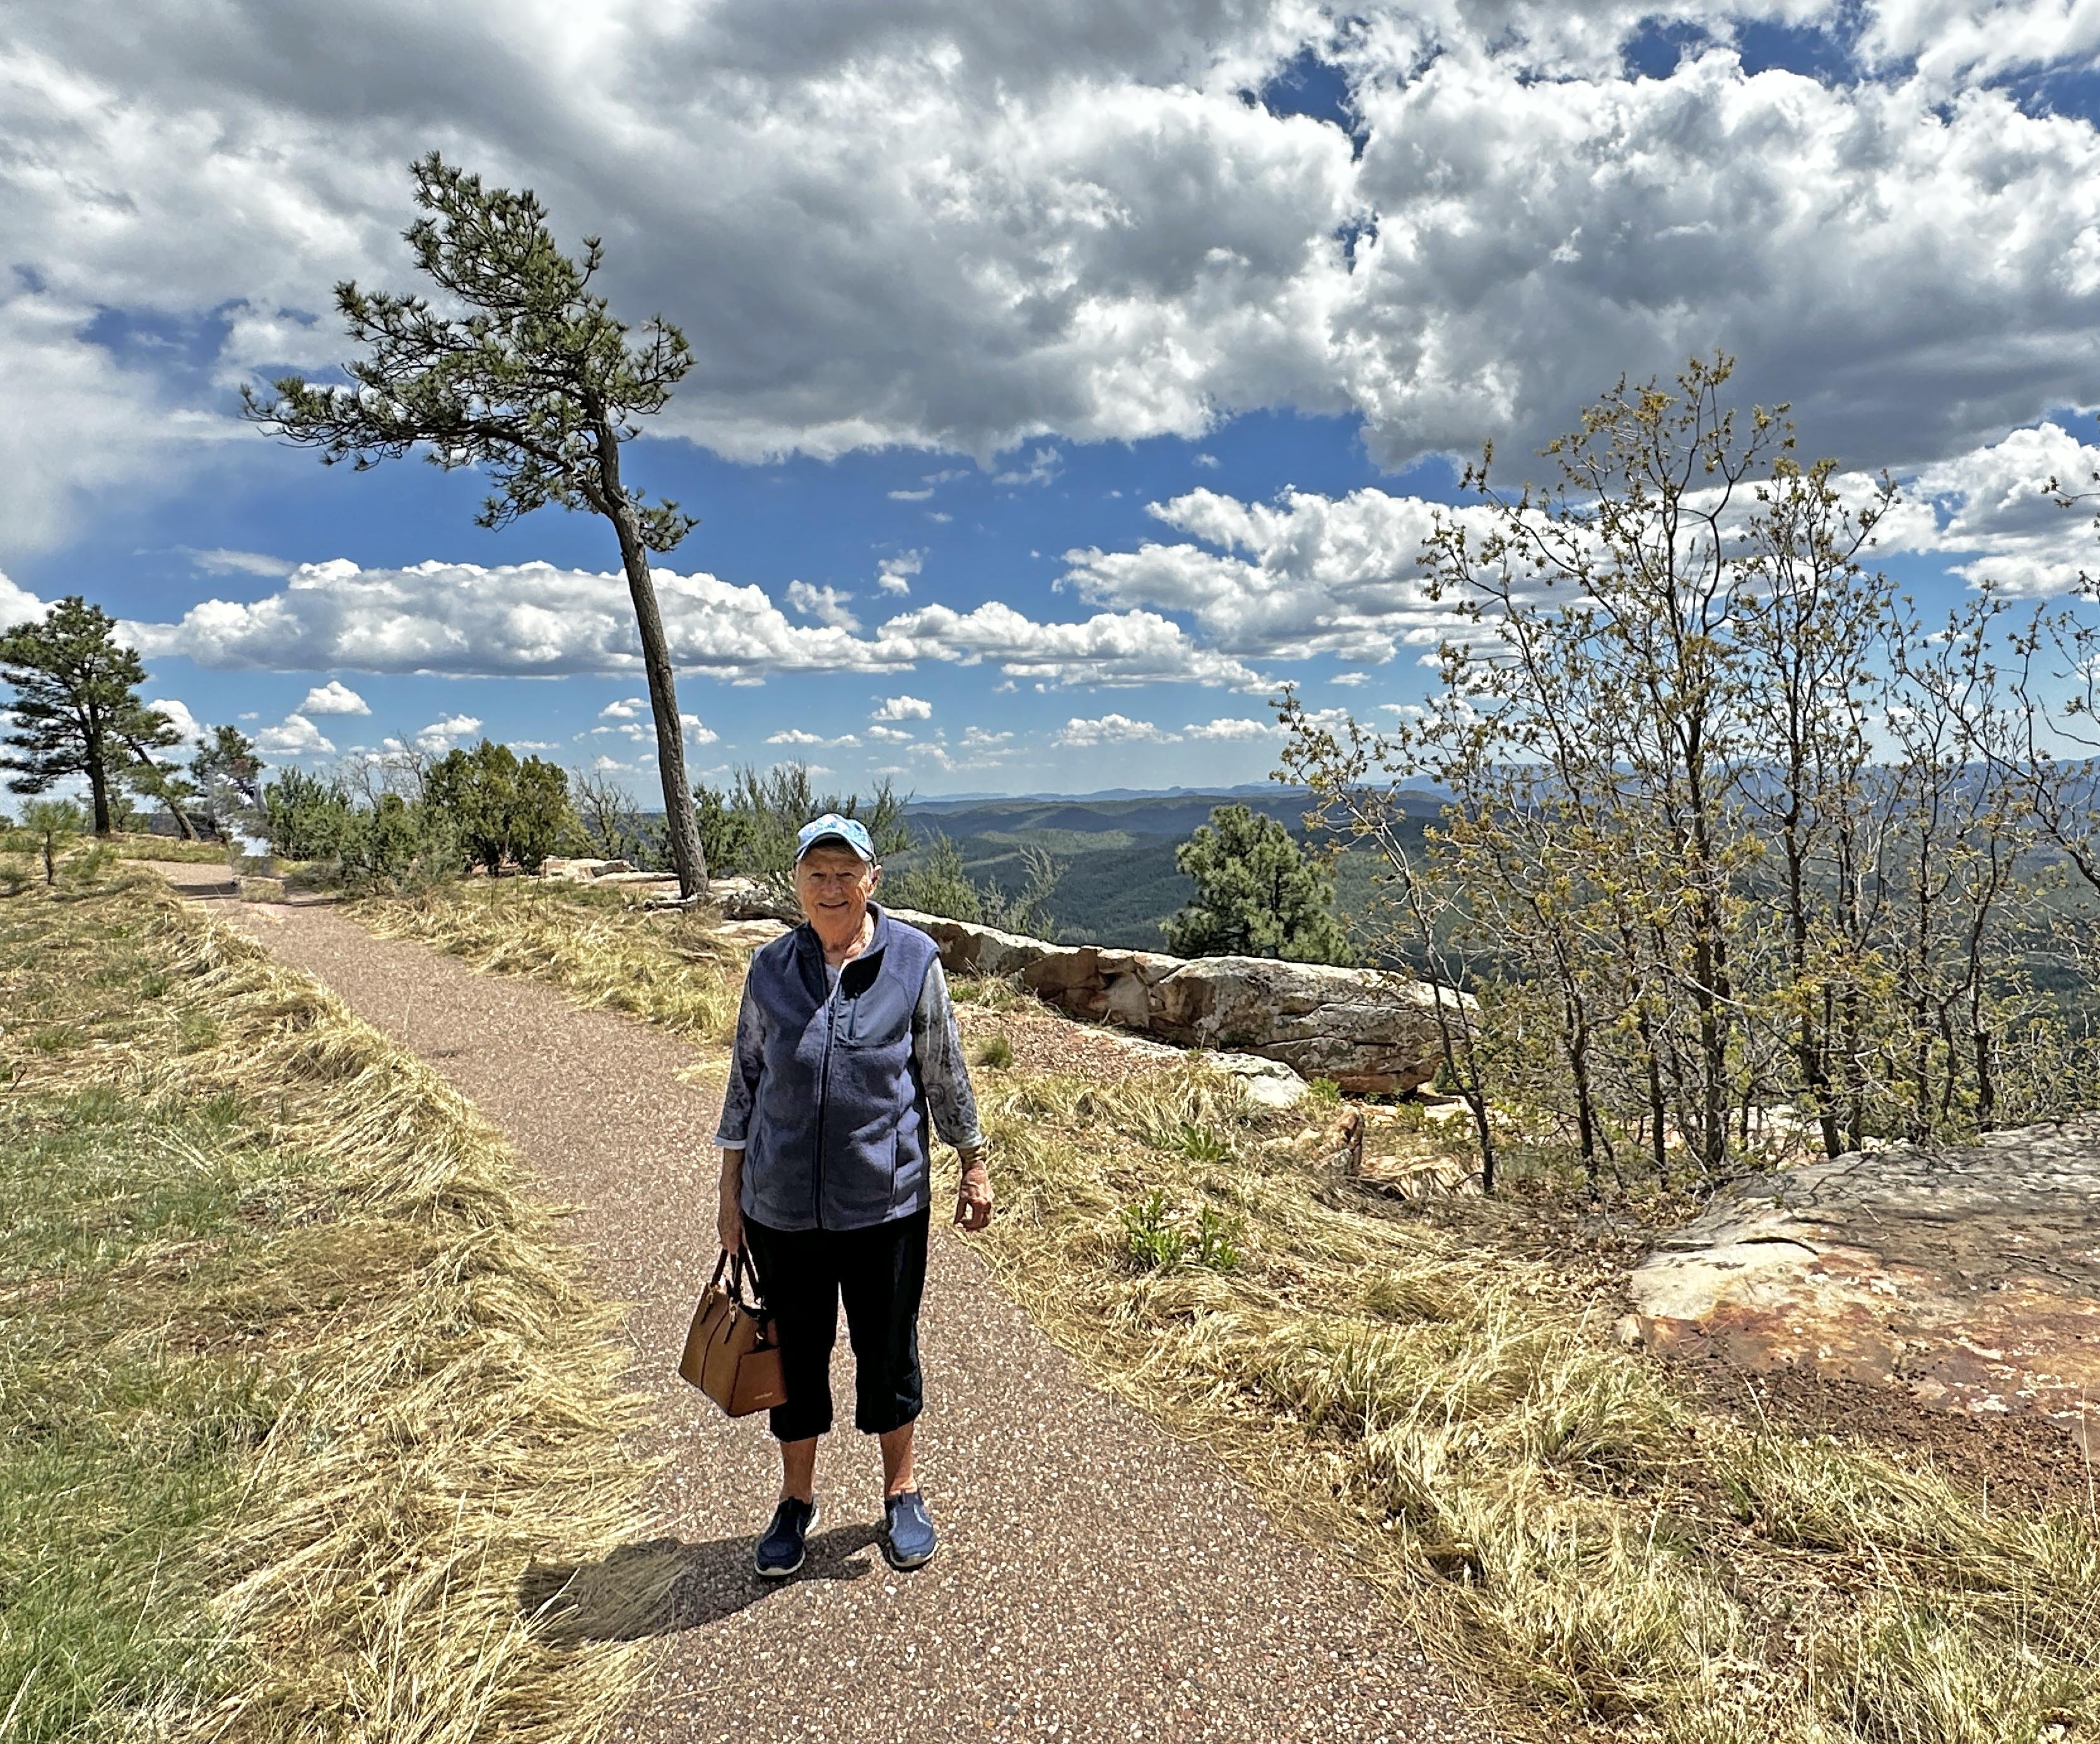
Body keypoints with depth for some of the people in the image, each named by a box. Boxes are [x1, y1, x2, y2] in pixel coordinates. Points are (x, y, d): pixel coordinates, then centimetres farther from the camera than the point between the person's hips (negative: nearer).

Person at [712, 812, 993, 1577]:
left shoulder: (914, 960, -6)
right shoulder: (770, 969, -1)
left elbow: (945, 1074, 2)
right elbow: (745, 1082, 6)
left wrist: (973, 1168, 6)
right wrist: (731, 1192, 8)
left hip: (885, 1202, -1)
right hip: (782, 1205, 2)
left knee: (888, 1351, 13)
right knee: (796, 1352, 15)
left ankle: (901, 1494, 36)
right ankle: (796, 1499, 38)